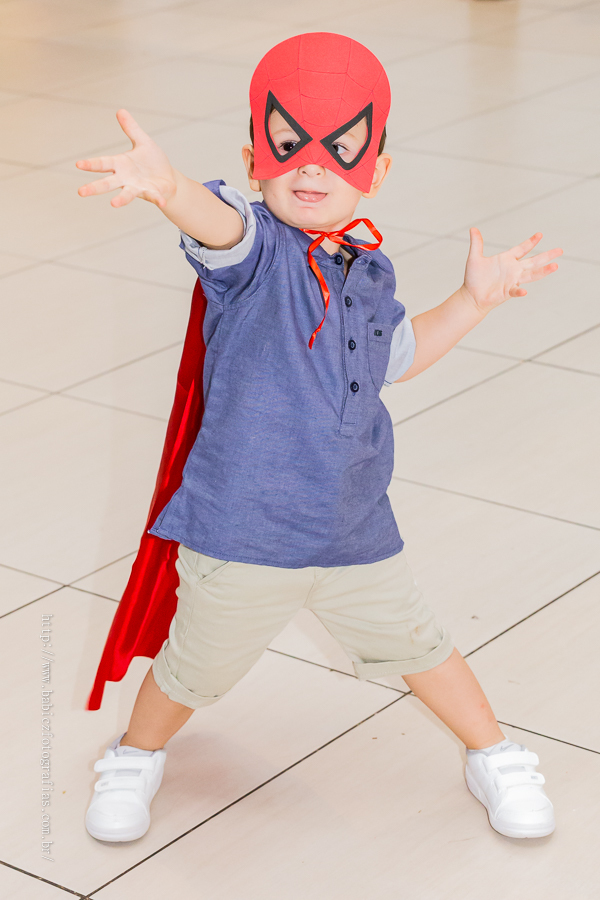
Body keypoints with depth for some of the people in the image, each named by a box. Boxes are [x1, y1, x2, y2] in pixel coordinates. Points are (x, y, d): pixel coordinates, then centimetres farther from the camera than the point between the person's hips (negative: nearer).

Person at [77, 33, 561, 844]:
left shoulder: (370, 273, 4)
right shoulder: (254, 248, -15)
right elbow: (218, 223, -40)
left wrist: (473, 302, 12)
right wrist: (167, 186, -64)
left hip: (357, 534, 4)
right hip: (240, 537, -4)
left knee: (415, 644, 21)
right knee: (196, 669, 15)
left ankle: (494, 757, 44)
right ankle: (136, 757, 45)